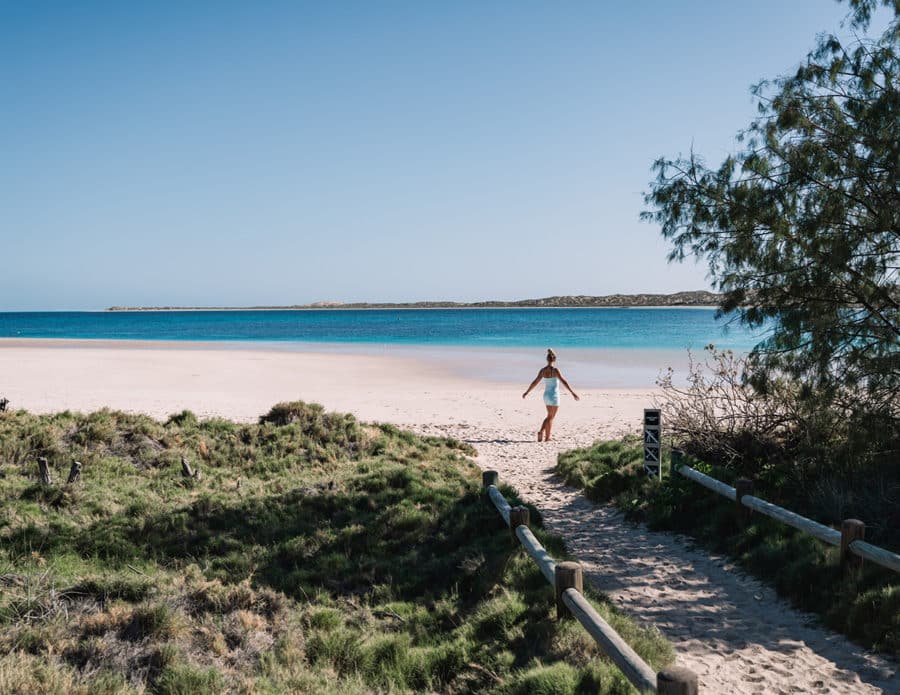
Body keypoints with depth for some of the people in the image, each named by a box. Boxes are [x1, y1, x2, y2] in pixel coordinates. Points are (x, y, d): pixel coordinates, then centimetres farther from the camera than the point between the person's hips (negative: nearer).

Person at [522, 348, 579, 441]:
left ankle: (541, 431, 5)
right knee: (550, 417, 5)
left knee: (549, 416, 20)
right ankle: (547, 438, 9)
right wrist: (573, 393, -17)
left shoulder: (542, 370, 1)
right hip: (554, 396, -6)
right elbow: (564, 382, -18)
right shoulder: (555, 370, -16)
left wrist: (527, 392, 21)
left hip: (546, 395, 6)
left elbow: (535, 382, 9)